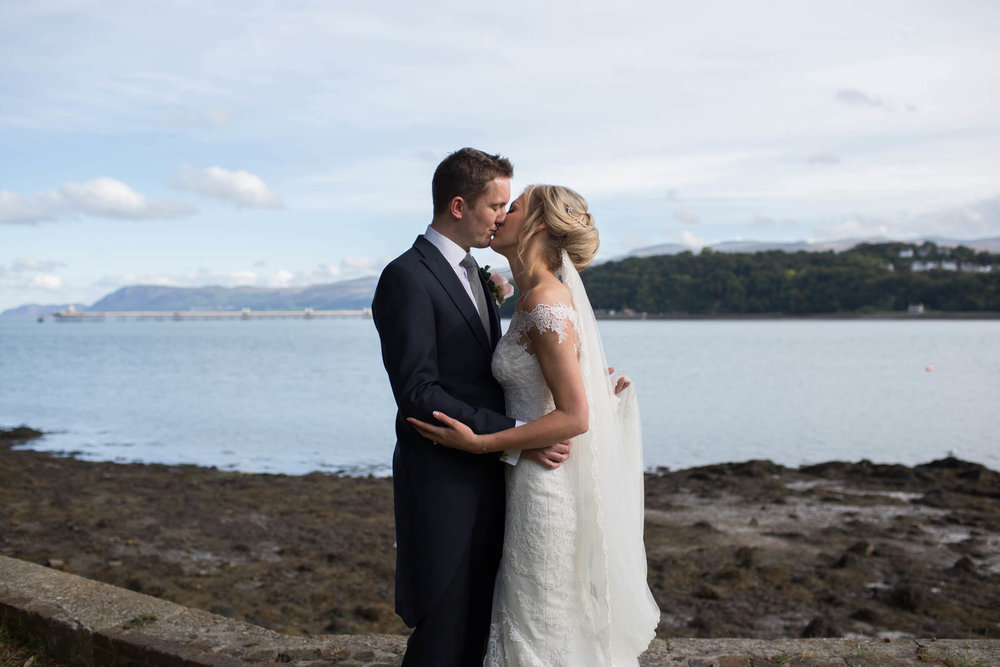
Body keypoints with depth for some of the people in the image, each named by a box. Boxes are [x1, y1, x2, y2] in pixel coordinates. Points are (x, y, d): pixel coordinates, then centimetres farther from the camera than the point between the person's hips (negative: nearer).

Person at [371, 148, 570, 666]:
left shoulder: (472, 273, 15)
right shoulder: (407, 278, -15)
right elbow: (419, 394, -21)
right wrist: (517, 436, -22)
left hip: (486, 479, 9)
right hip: (443, 484, -9)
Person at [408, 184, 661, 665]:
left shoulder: (546, 304, -20)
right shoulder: (533, 297, 9)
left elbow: (574, 417, -23)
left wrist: (478, 443, -22)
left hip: (546, 483, -9)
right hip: (541, 478, 9)